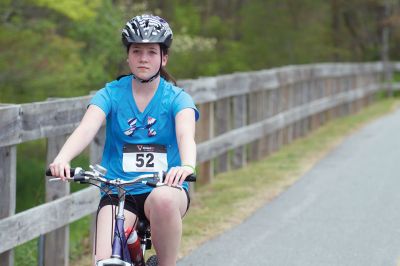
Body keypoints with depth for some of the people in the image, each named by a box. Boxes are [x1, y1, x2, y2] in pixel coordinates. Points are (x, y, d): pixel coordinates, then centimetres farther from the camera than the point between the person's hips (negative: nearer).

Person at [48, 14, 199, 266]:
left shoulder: (177, 98, -1)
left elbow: (186, 134, -21)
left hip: (166, 189, -1)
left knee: (162, 200, -38)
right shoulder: (111, 94, 1)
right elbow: (87, 128, -16)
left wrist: (187, 165, -44)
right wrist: (62, 158, -38)